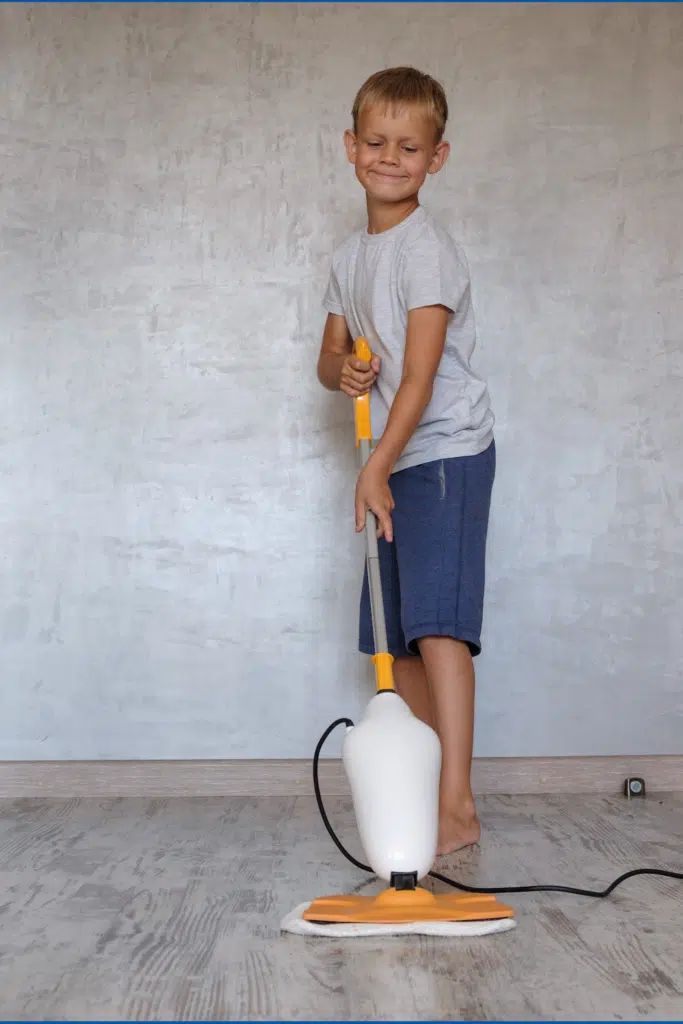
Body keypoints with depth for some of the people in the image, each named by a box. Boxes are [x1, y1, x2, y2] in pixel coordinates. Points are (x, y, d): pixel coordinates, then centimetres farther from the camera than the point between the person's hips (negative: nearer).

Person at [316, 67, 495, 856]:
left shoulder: (427, 249, -12)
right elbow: (330, 357, 19)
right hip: (394, 462, 9)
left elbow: (420, 373, -20)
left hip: (446, 454, -8)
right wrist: (343, 370, -5)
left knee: (435, 623, -17)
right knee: (398, 638, 10)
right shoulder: (348, 258, 14)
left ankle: (458, 807, -15)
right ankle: (424, 791, 19)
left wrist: (378, 468, -26)